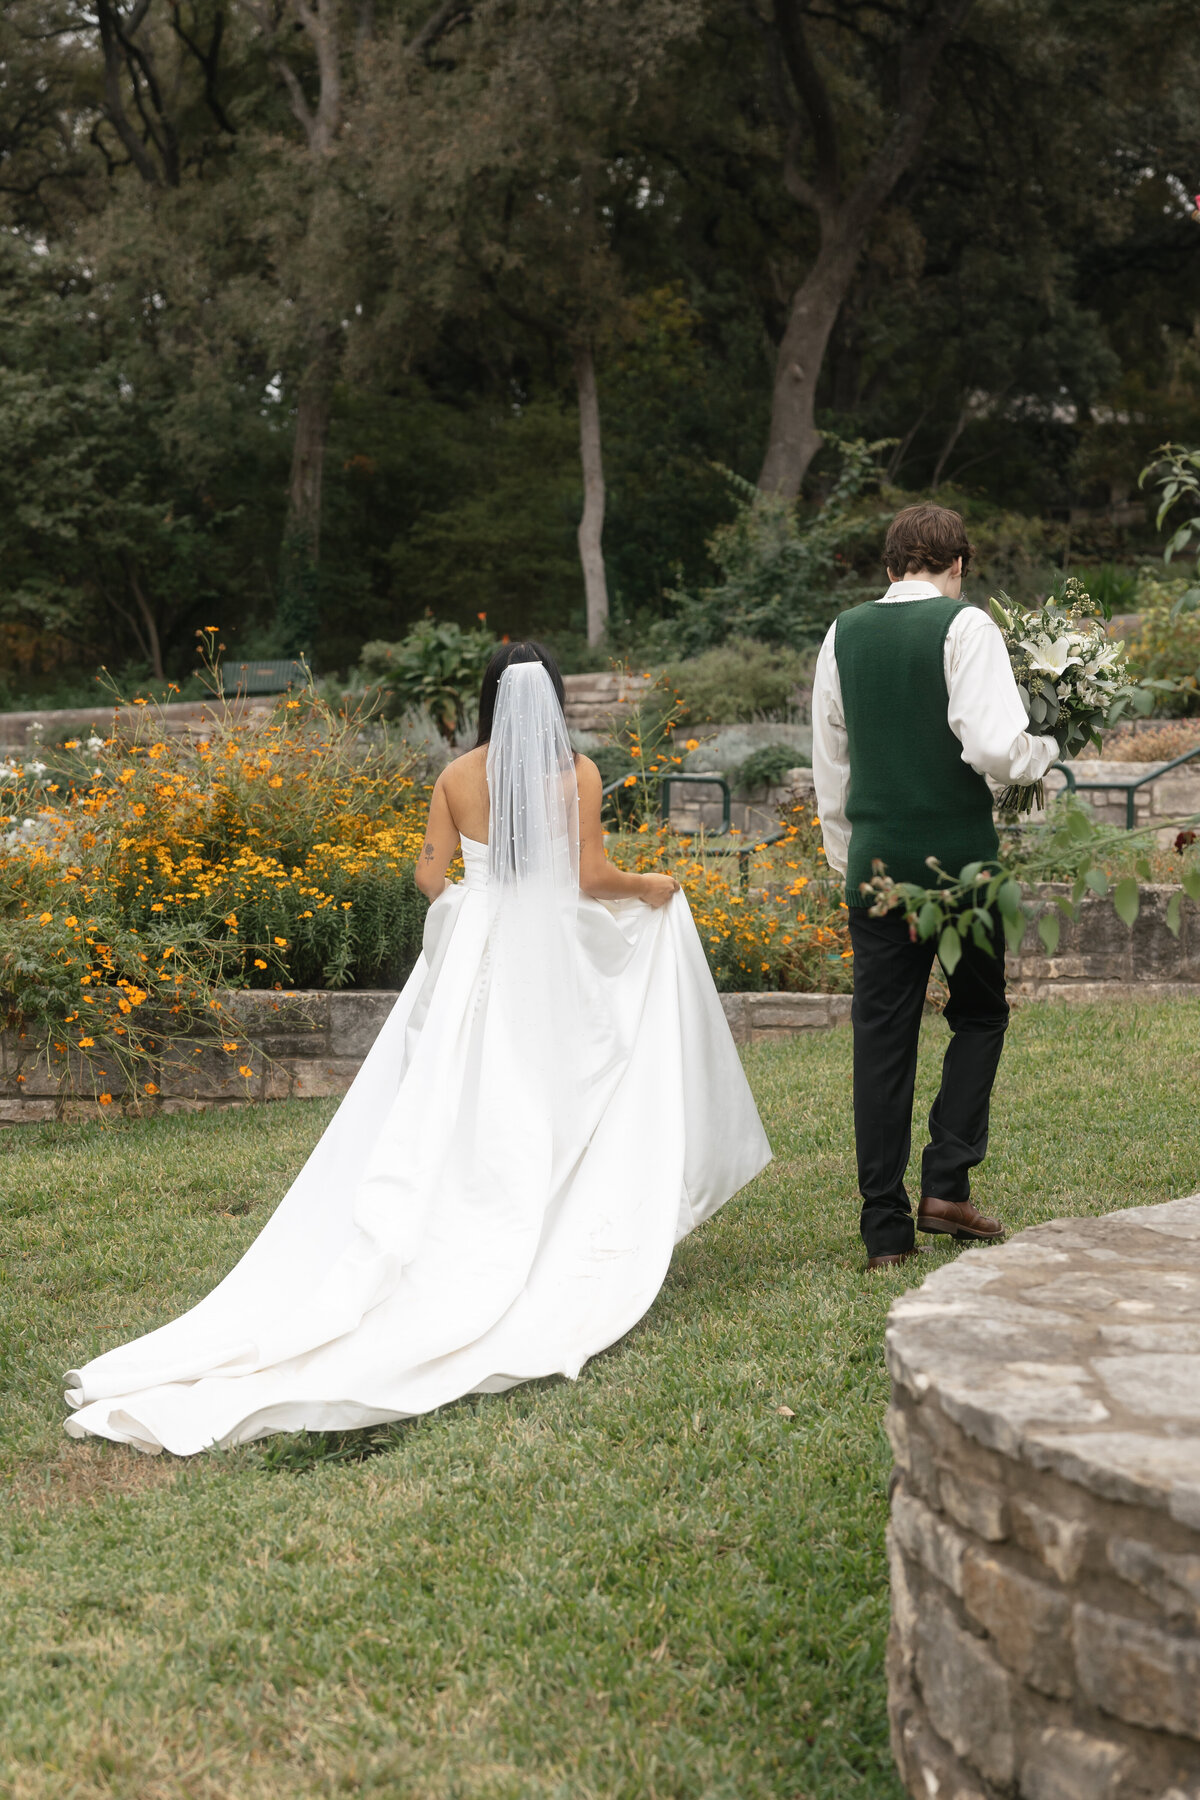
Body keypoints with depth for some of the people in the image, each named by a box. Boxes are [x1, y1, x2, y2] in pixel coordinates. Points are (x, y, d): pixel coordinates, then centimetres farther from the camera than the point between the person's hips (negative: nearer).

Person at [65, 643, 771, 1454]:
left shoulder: (456, 776, 4)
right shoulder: (576, 772, -5)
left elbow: (431, 877, 4)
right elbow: (593, 877, -7)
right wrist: (653, 888, 12)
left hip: (472, 956, 3)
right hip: (554, 962, -3)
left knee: (454, 1121, 5)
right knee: (551, 1111, 4)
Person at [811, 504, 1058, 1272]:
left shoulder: (844, 634, 8)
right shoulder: (965, 627, -8)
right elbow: (994, 747, -20)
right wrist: (1046, 752, 2)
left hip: (876, 861, 4)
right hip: (960, 856, -4)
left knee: (882, 1039, 6)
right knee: (979, 1014, 16)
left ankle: (887, 1230, 7)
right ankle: (947, 1183, 4)